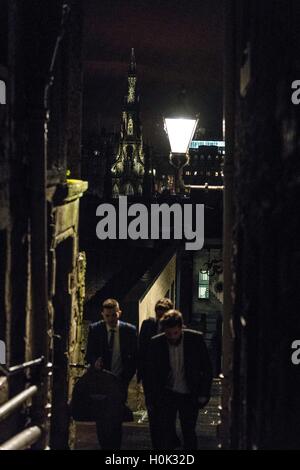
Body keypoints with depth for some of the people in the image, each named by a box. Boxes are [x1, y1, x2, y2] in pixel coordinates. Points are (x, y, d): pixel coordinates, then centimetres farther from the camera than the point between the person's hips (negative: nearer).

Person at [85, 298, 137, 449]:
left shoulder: (129, 330, -1)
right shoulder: (94, 329, 1)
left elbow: (134, 357, 5)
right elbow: (89, 354, 6)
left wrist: (127, 377, -4)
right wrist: (94, 361, -17)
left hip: (120, 381, -1)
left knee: (116, 419, -3)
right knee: (100, 419, 2)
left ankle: (115, 447, 4)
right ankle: (105, 446, 14)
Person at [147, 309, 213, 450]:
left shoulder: (196, 339, -11)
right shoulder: (156, 343, -9)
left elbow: (207, 368, -1)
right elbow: (152, 373, 1)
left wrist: (204, 394, -3)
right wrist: (153, 399, 0)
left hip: (189, 396, 0)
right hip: (166, 395, 0)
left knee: (189, 433, 7)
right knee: (165, 433, -1)